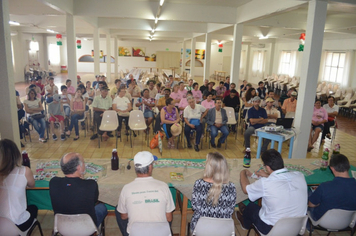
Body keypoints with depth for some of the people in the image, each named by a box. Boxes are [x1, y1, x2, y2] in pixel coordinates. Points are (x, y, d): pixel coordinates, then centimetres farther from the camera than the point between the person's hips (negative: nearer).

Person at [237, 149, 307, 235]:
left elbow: (245, 189, -6)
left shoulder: (265, 183, -28)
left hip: (271, 230, -4)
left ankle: (245, 224, 54)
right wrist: (268, 176, 19)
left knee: (250, 206, 24)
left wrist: (243, 173, 12)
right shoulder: (300, 176, -15)